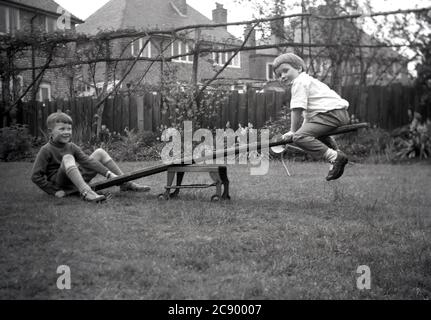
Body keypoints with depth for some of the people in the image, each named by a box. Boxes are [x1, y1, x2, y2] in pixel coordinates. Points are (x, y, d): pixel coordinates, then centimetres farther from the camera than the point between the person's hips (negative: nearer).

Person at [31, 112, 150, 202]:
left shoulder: (71, 147, 8)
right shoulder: (46, 150, -10)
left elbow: (87, 161, -3)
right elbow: (36, 176, -15)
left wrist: (108, 173, -16)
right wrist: (54, 191, -21)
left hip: (78, 178, 7)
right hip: (61, 183, -7)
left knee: (100, 152, 5)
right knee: (67, 158, -33)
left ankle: (126, 183, 1)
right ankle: (86, 192, -49)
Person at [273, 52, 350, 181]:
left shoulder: (299, 82, -4)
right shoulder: (308, 80, 29)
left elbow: (297, 109, -11)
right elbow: (308, 110, 30)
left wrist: (293, 131, -5)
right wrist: (304, 128, 22)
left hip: (331, 113, -11)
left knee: (299, 137, -21)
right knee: (317, 133, 40)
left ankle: (334, 157, -26)